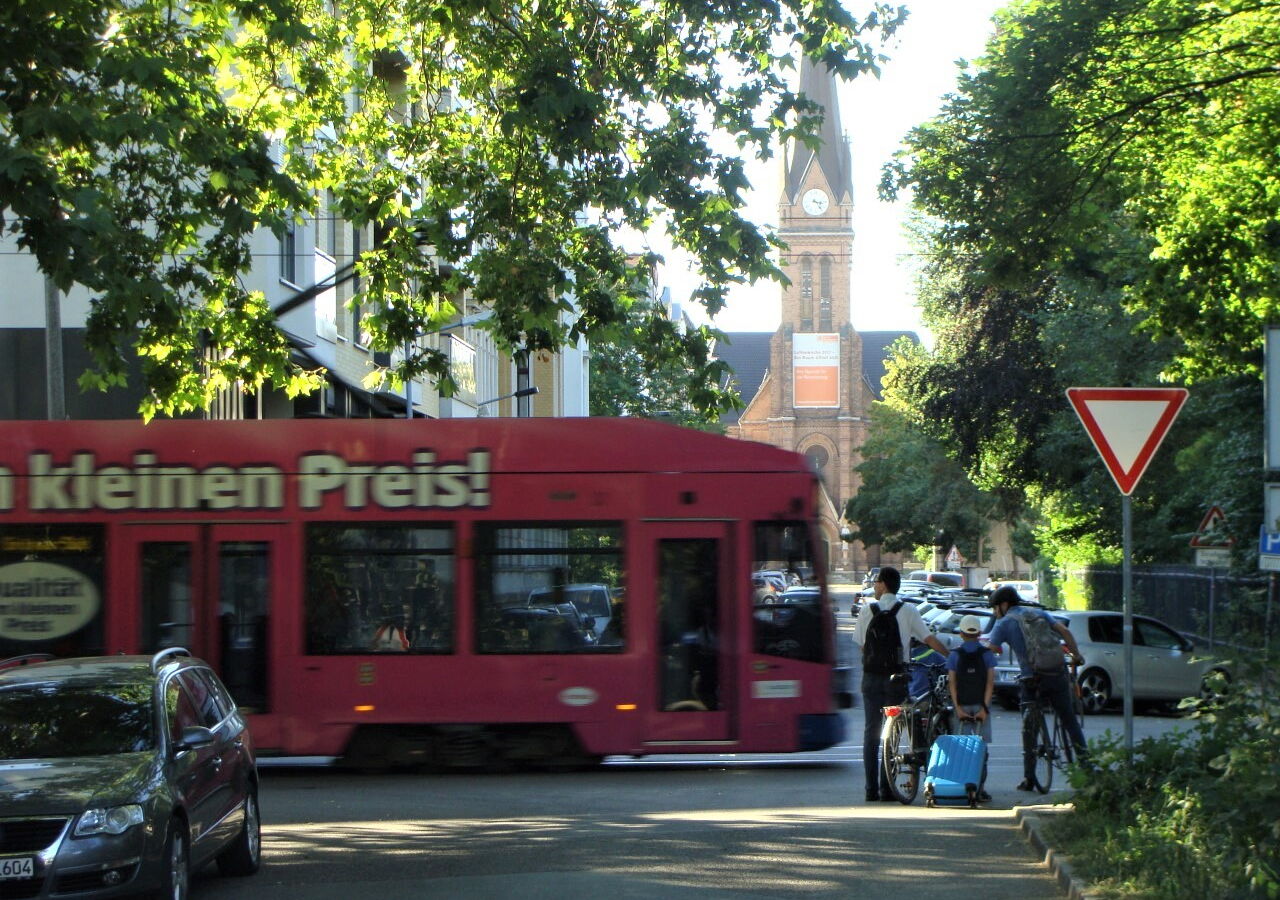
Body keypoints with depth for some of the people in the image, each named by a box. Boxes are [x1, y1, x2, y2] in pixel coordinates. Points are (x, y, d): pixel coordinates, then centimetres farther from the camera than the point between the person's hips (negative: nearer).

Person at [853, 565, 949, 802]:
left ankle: (871, 789, 4)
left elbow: (861, 644, 3)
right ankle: (885, 788, -1)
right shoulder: (907, 611, -1)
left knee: (871, 732, 7)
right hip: (896, 676, -1)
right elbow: (929, 639, -2)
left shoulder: (866, 610, 1)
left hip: (871, 677, 1)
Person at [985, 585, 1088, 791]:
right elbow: (1065, 631, 5)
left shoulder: (1004, 623, 2)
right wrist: (1076, 655, 13)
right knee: (1069, 720, 15)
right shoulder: (1039, 613, 14)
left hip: (1032, 679, -3)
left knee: (1029, 728, 7)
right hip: (1058, 674, 3)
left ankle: (1029, 778, 4)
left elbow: (990, 650, -8)